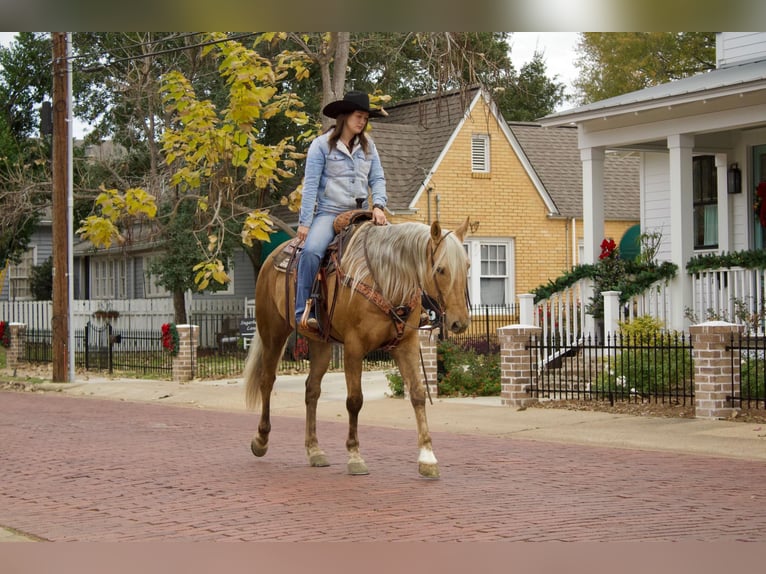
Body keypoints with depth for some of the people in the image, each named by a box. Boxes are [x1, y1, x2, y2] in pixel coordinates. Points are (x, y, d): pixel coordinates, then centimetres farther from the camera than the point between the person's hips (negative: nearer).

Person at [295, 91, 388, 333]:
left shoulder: (368, 145, 13)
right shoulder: (322, 145, -1)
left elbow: (377, 179, 9)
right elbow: (310, 185, -4)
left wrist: (378, 205, -10)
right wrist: (304, 222, -10)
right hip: (329, 213, -5)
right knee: (311, 251, -31)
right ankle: (304, 312, -27)